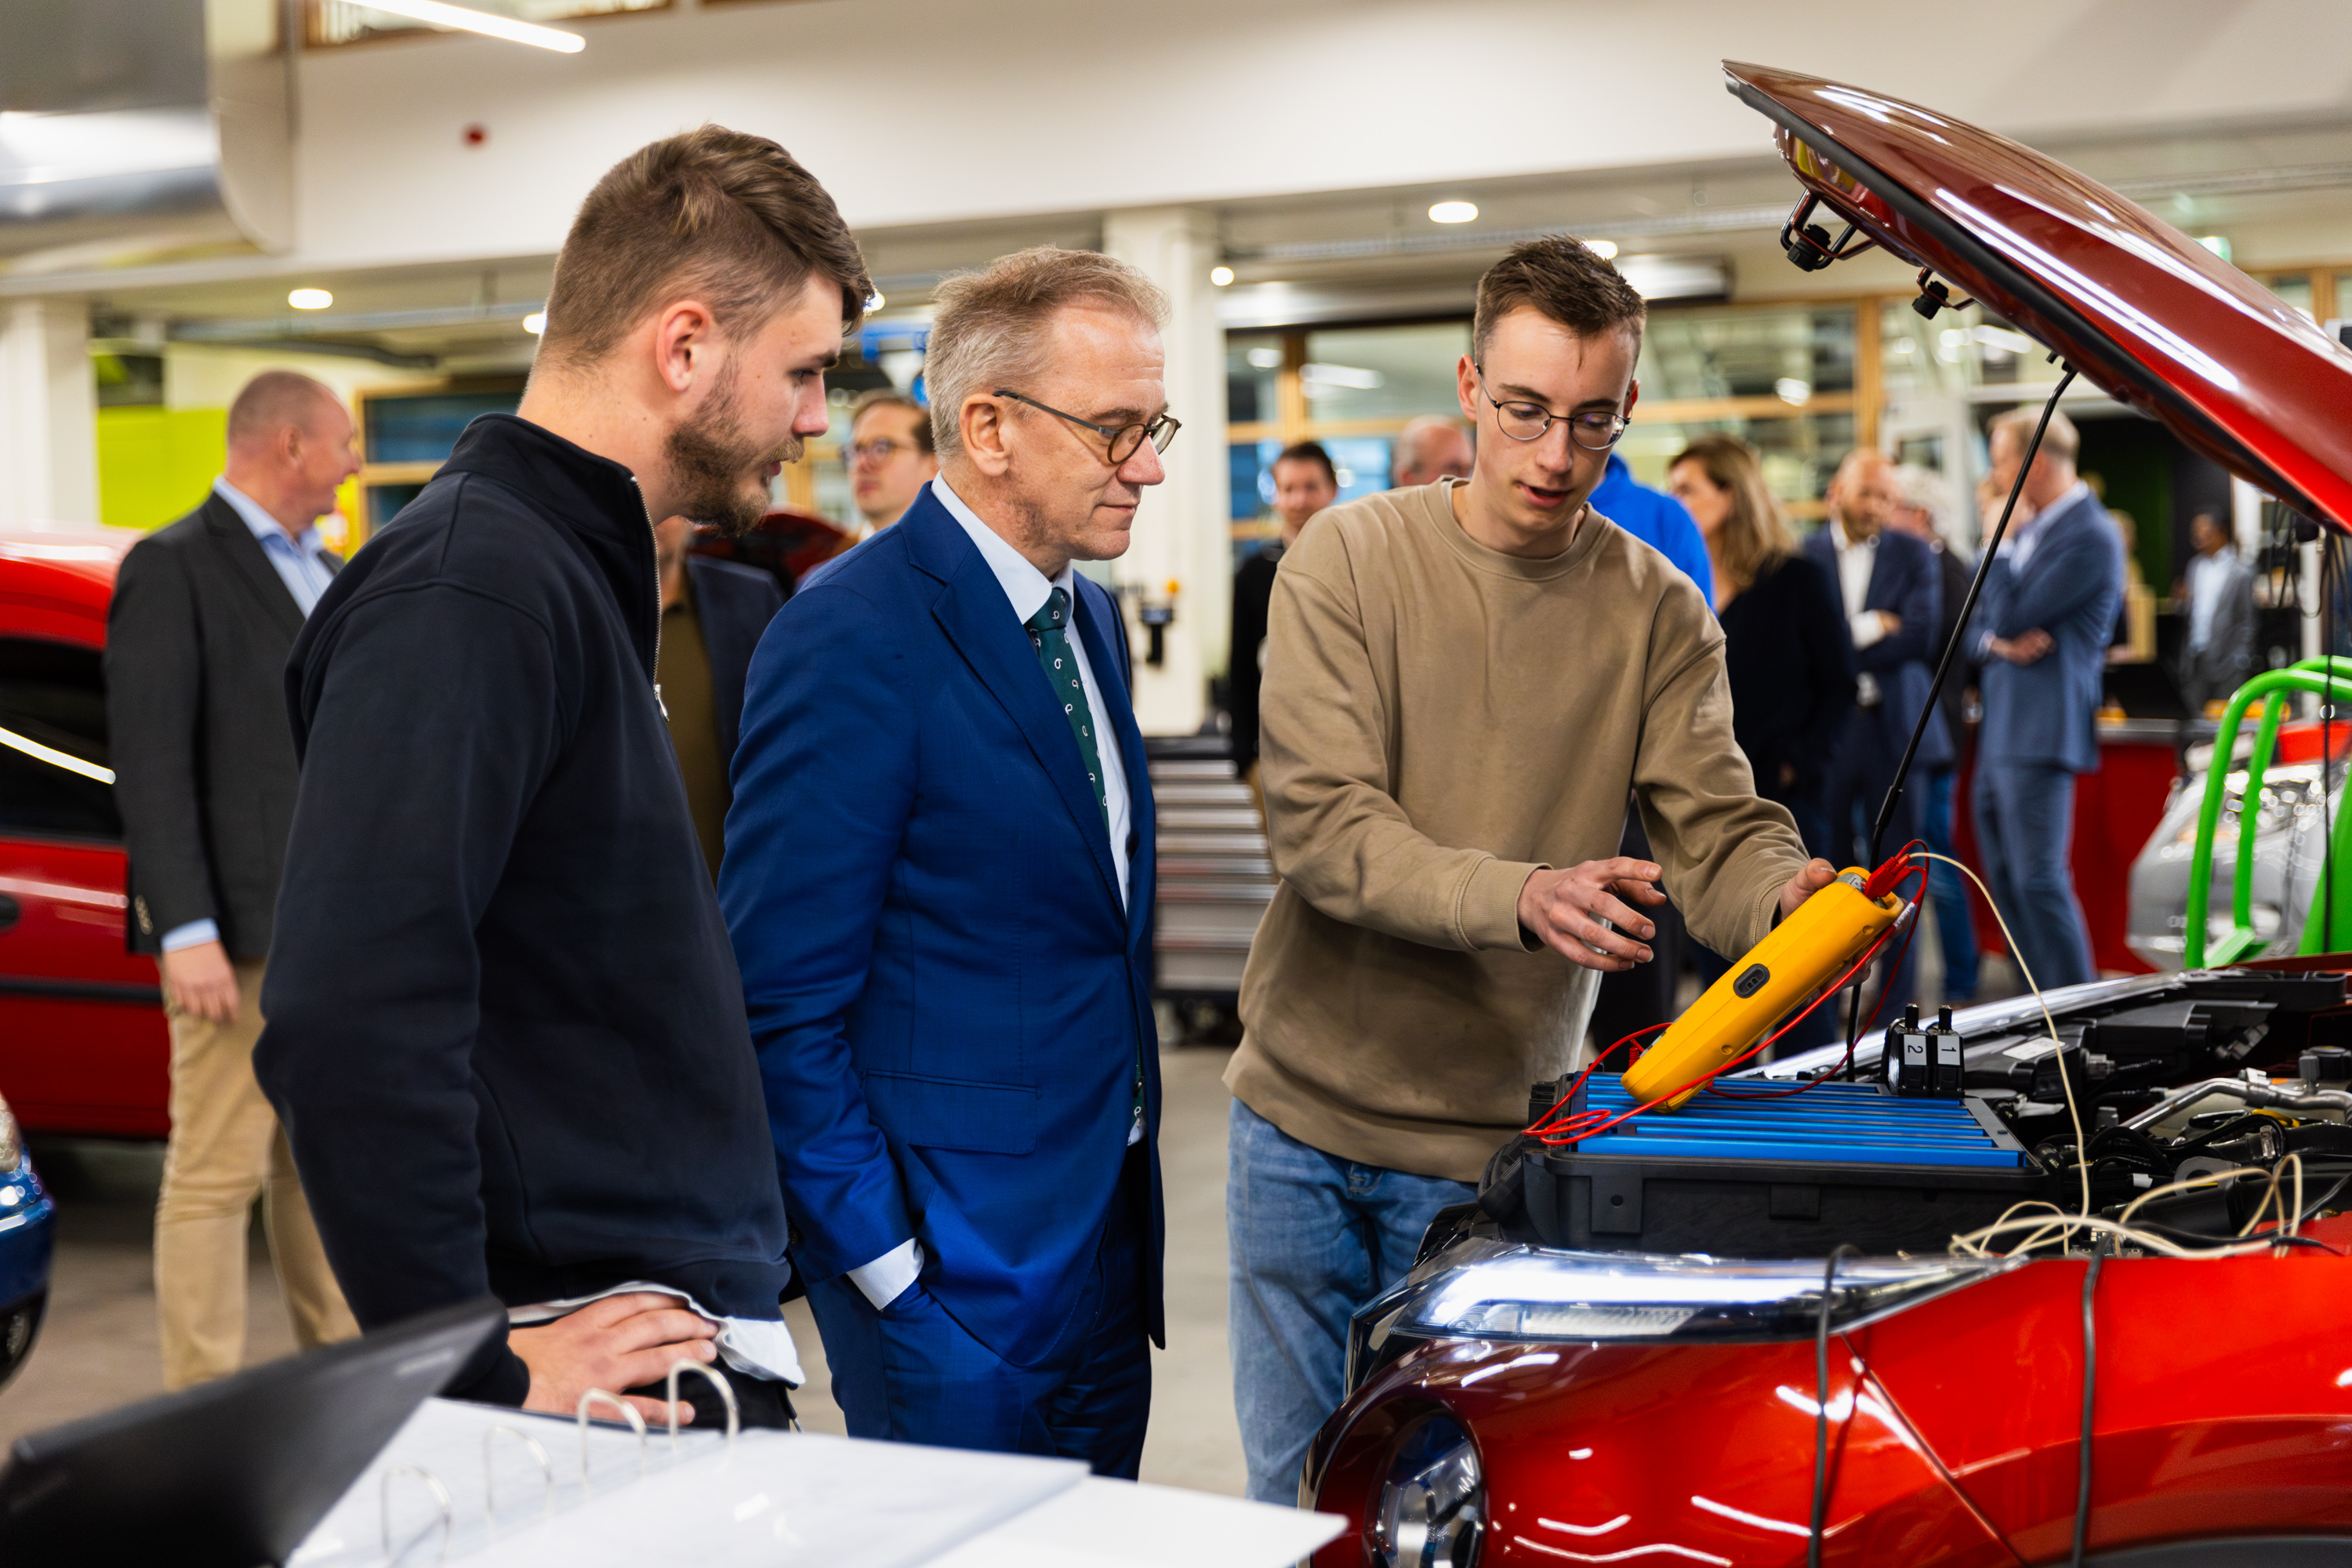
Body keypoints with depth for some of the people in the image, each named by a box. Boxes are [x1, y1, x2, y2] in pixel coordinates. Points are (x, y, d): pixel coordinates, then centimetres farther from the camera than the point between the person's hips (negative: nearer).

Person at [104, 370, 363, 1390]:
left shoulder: (323, 572, 18)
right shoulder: (174, 570, -8)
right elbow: (151, 763, -14)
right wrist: (188, 932, -21)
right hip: (241, 933, -8)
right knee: (218, 1175, -3)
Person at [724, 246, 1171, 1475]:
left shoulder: (1089, 620, 11)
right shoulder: (851, 642, -17)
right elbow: (780, 1006, -17)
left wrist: (1129, 1202, 13)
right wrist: (892, 1269, -17)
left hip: (1104, 1243, 8)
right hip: (953, 1280, -8)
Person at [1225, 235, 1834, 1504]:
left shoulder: (1657, 614, 0)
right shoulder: (1350, 559, -6)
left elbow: (1717, 829, -7)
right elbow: (1323, 827, -16)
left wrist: (1783, 894, -32)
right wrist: (1519, 899, -33)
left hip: (1488, 1141, 0)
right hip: (1300, 1111, 0)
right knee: (1293, 1486, 14)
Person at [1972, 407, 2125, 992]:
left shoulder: (2090, 537, -11)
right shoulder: (2030, 531, 19)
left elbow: (2011, 616, -16)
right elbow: (1980, 625, 19)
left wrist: (1999, 547, -3)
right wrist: (1999, 642, -4)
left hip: (2041, 733, -10)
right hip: (1998, 733, 10)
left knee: (2040, 881, -12)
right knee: (2007, 881, 12)